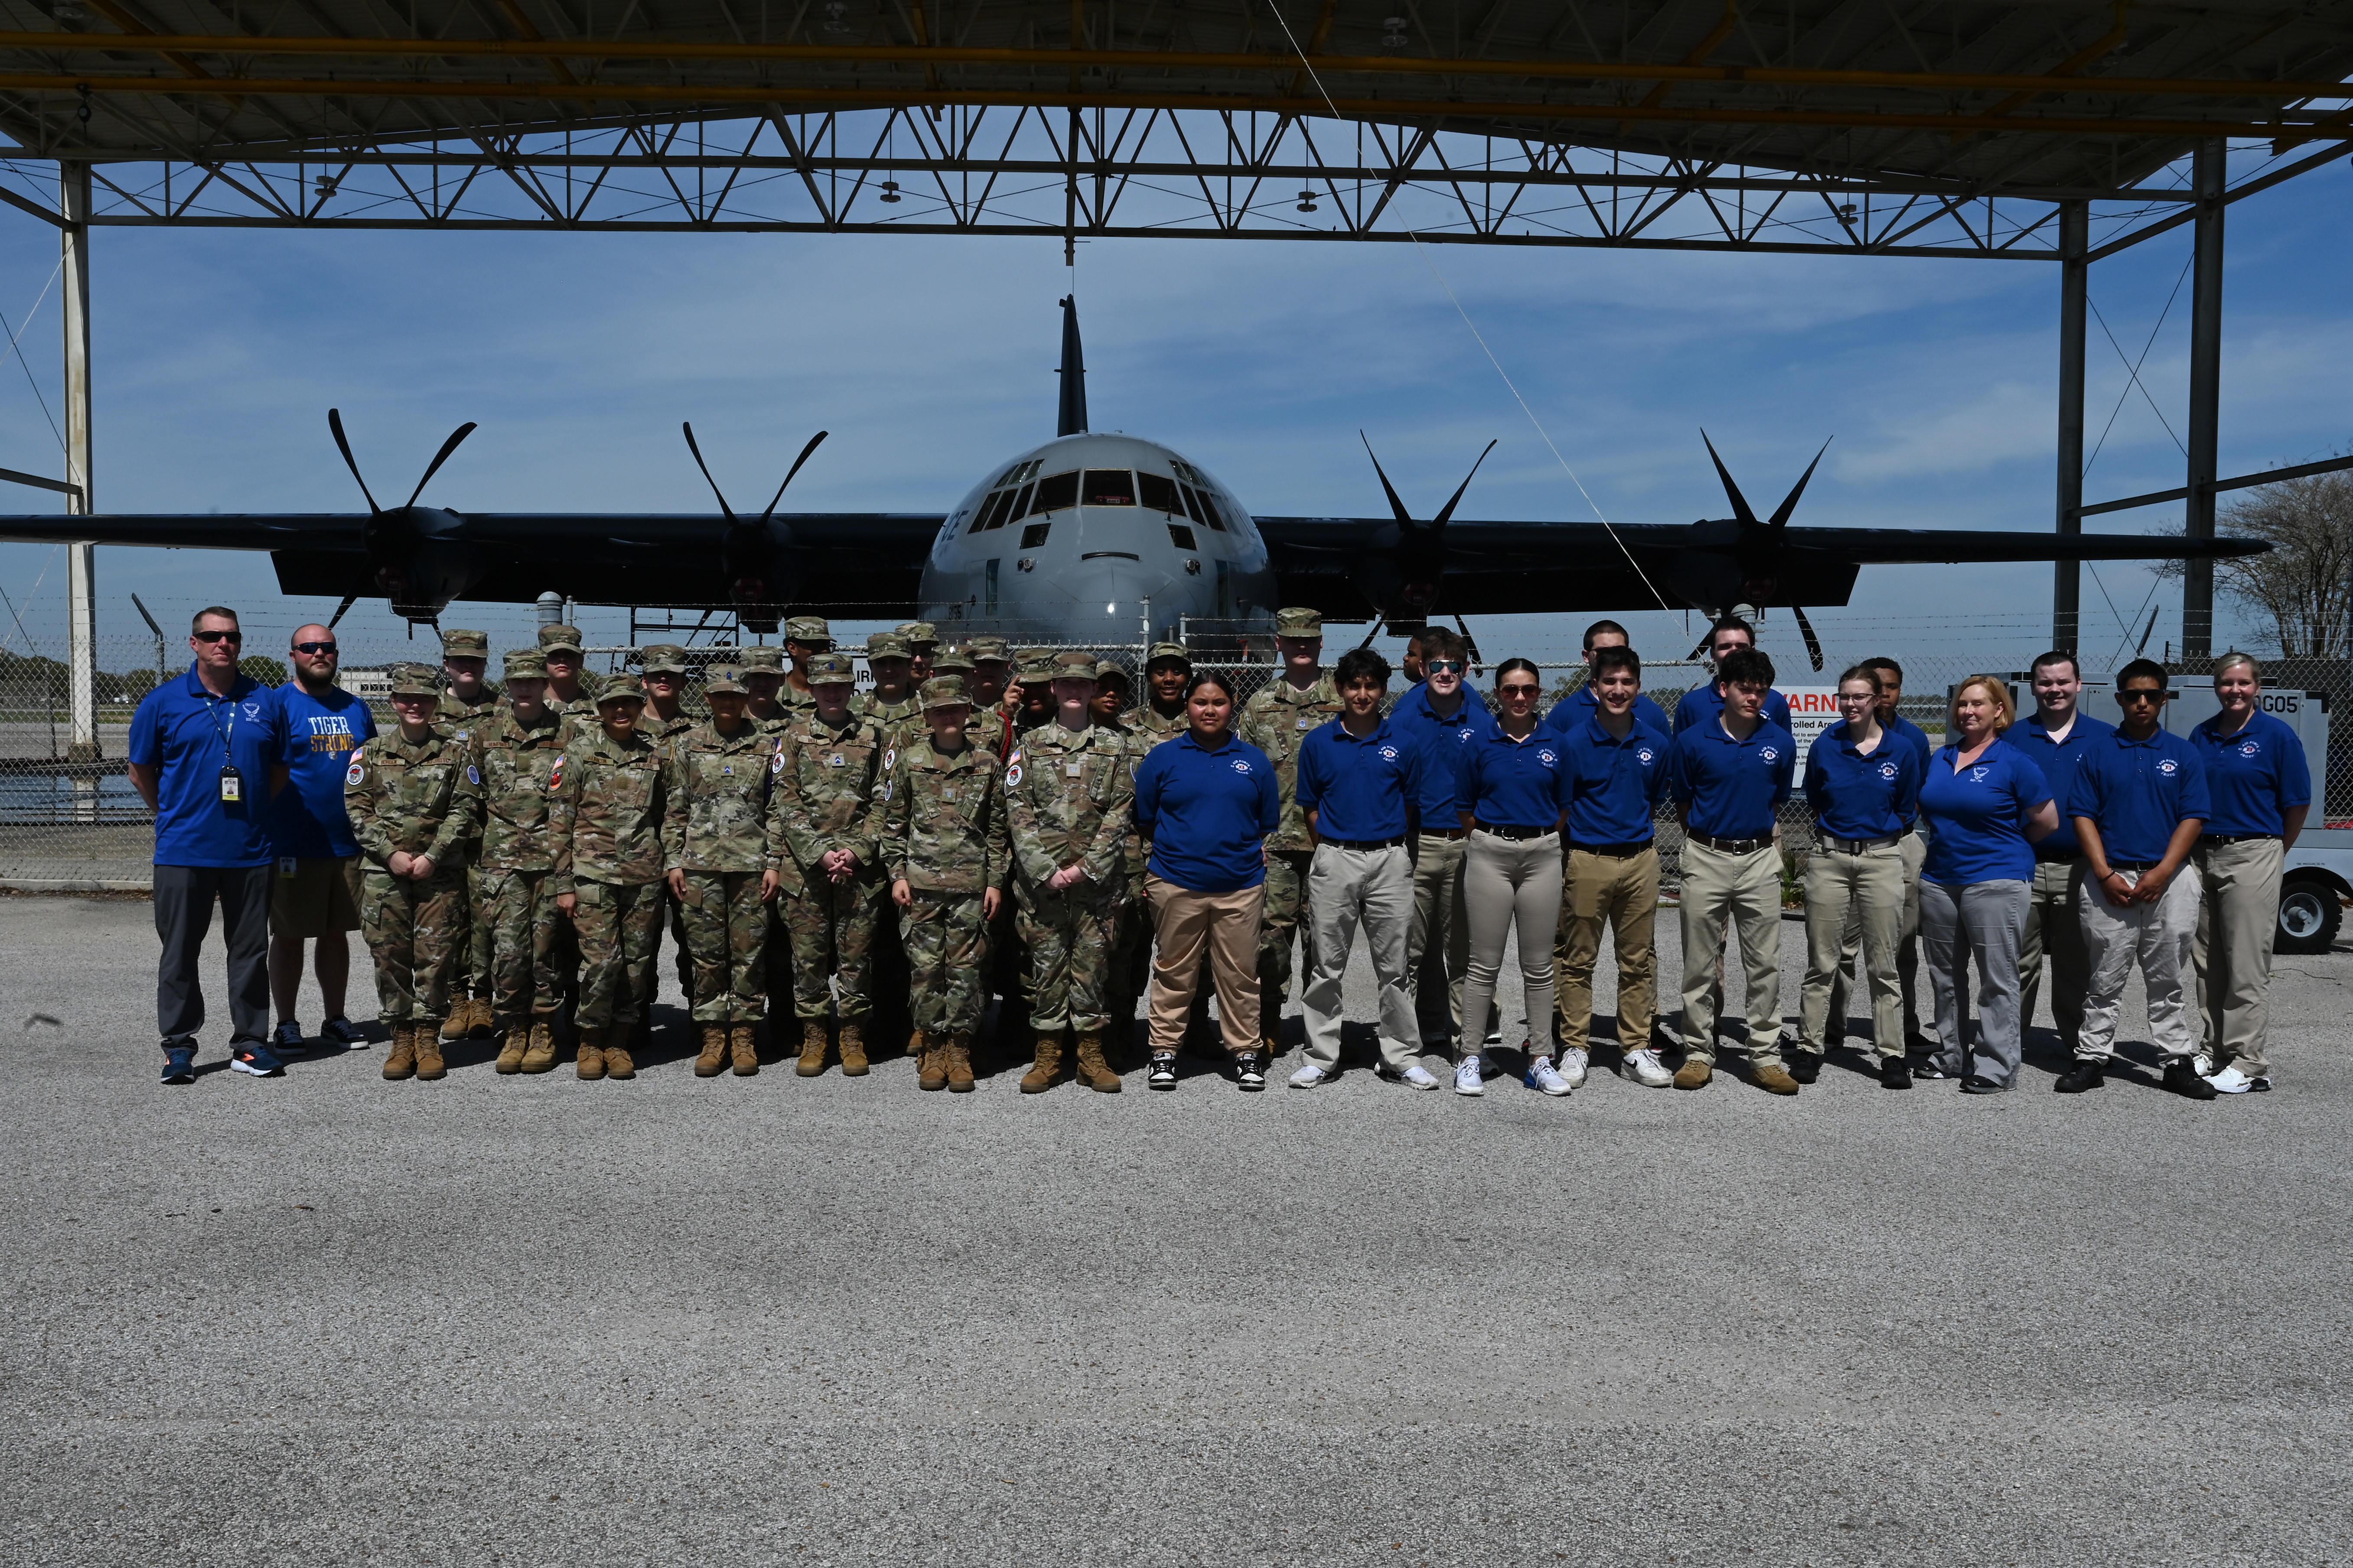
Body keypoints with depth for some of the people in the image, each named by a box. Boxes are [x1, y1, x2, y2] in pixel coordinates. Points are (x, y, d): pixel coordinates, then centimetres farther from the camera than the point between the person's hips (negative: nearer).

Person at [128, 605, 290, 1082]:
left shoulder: (264, 701, 6)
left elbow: (280, 770, 16)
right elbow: (140, 772, 8)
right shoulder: (163, 702, 0)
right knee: (180, 952, 5)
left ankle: (250, 1042, 16)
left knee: (251, 951, 7)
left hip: (250, 850, 2)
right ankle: (179, 1045, 15)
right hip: (184, 851, -2)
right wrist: (175, 818, 11)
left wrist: (251, 817, 12)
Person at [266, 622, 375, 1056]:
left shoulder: (356, 709, 12)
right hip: (294, 845, -5)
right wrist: (270, 836, -13)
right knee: (289, 935, 4)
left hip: (347, 842, 5)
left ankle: (335, 1019, 22)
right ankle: (286, 1025, 14)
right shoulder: (278, 705, -4)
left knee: (337, 932, 12)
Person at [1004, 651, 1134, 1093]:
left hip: (1097, 877, 0)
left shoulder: (1114, 745, 8)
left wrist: (1087, 866, -8)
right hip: (1041, 877, 0)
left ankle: (1092, 1056, 13)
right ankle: (1047, 1056, 13)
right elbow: (1018, 811, 1)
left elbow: (1120, 811, 2)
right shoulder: (1030, 745, 8)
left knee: (1093, 963, 3)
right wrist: (1046, 869, -9)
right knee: (1046, 963, 4)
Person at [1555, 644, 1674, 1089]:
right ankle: (1575, 1048, 14)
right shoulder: (1574, 743, -5)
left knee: (1639, 961, 9)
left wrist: (1640, 838, 11)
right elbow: (1562, 810, 0)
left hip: (1640, 860, 3)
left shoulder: (1656, 744, 5)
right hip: (1587, 862, -3)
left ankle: (1636, 1050, 18)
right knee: (1578, 960, 3)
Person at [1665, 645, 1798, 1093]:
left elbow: (1778, 800, 16)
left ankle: (1765, 1057, 13)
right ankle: (1698, 1053, 14)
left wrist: (1768, 840, 11)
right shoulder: (1693, 741, -3)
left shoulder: (1781, 743, 2)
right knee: (1699, 964, 5)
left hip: (1760, 858, 1)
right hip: (1706, 858, -1)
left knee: (1765, 964, 4)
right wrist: (1706, 837, 10)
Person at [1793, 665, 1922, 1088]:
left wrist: (1876, 831, 11)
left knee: (1883, 965, 4)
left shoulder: (1902, 751, 0)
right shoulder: (1825, 746, 1)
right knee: (1822, 962, 4)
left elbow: (1907, 812, 11)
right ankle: (1810, 1047, 12)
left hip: (1882, 859, 0)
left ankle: (1892, 1054, 12)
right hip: (1830, 858, 1)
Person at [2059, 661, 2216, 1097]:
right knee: (2105, 979, 4)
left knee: (2166, 980, 7)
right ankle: (2091, 1059, 9)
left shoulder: (2183, 753, 6)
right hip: (2110, 879, 0)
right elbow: (2083, 816, 2)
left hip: (2166, 879, 1)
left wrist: (2161, 873, -10)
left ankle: (2179, 1062, 14)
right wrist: (2105, 874, -9)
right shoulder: (2097, 753, 6)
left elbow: (2194, 818, 1)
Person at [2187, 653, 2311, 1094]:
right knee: (2207, 963, 10)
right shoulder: (2201, 736, 10)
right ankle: (2213, 1051, 19)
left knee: (2247, 966, -5)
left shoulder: (2277, 735, -4)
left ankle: (2248, 1063, 0)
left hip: (2252, 855, -5)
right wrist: (2192, 852, 10)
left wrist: (2276, 852, 7)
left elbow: (2298, 803, -1)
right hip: (2203, 855, 5)